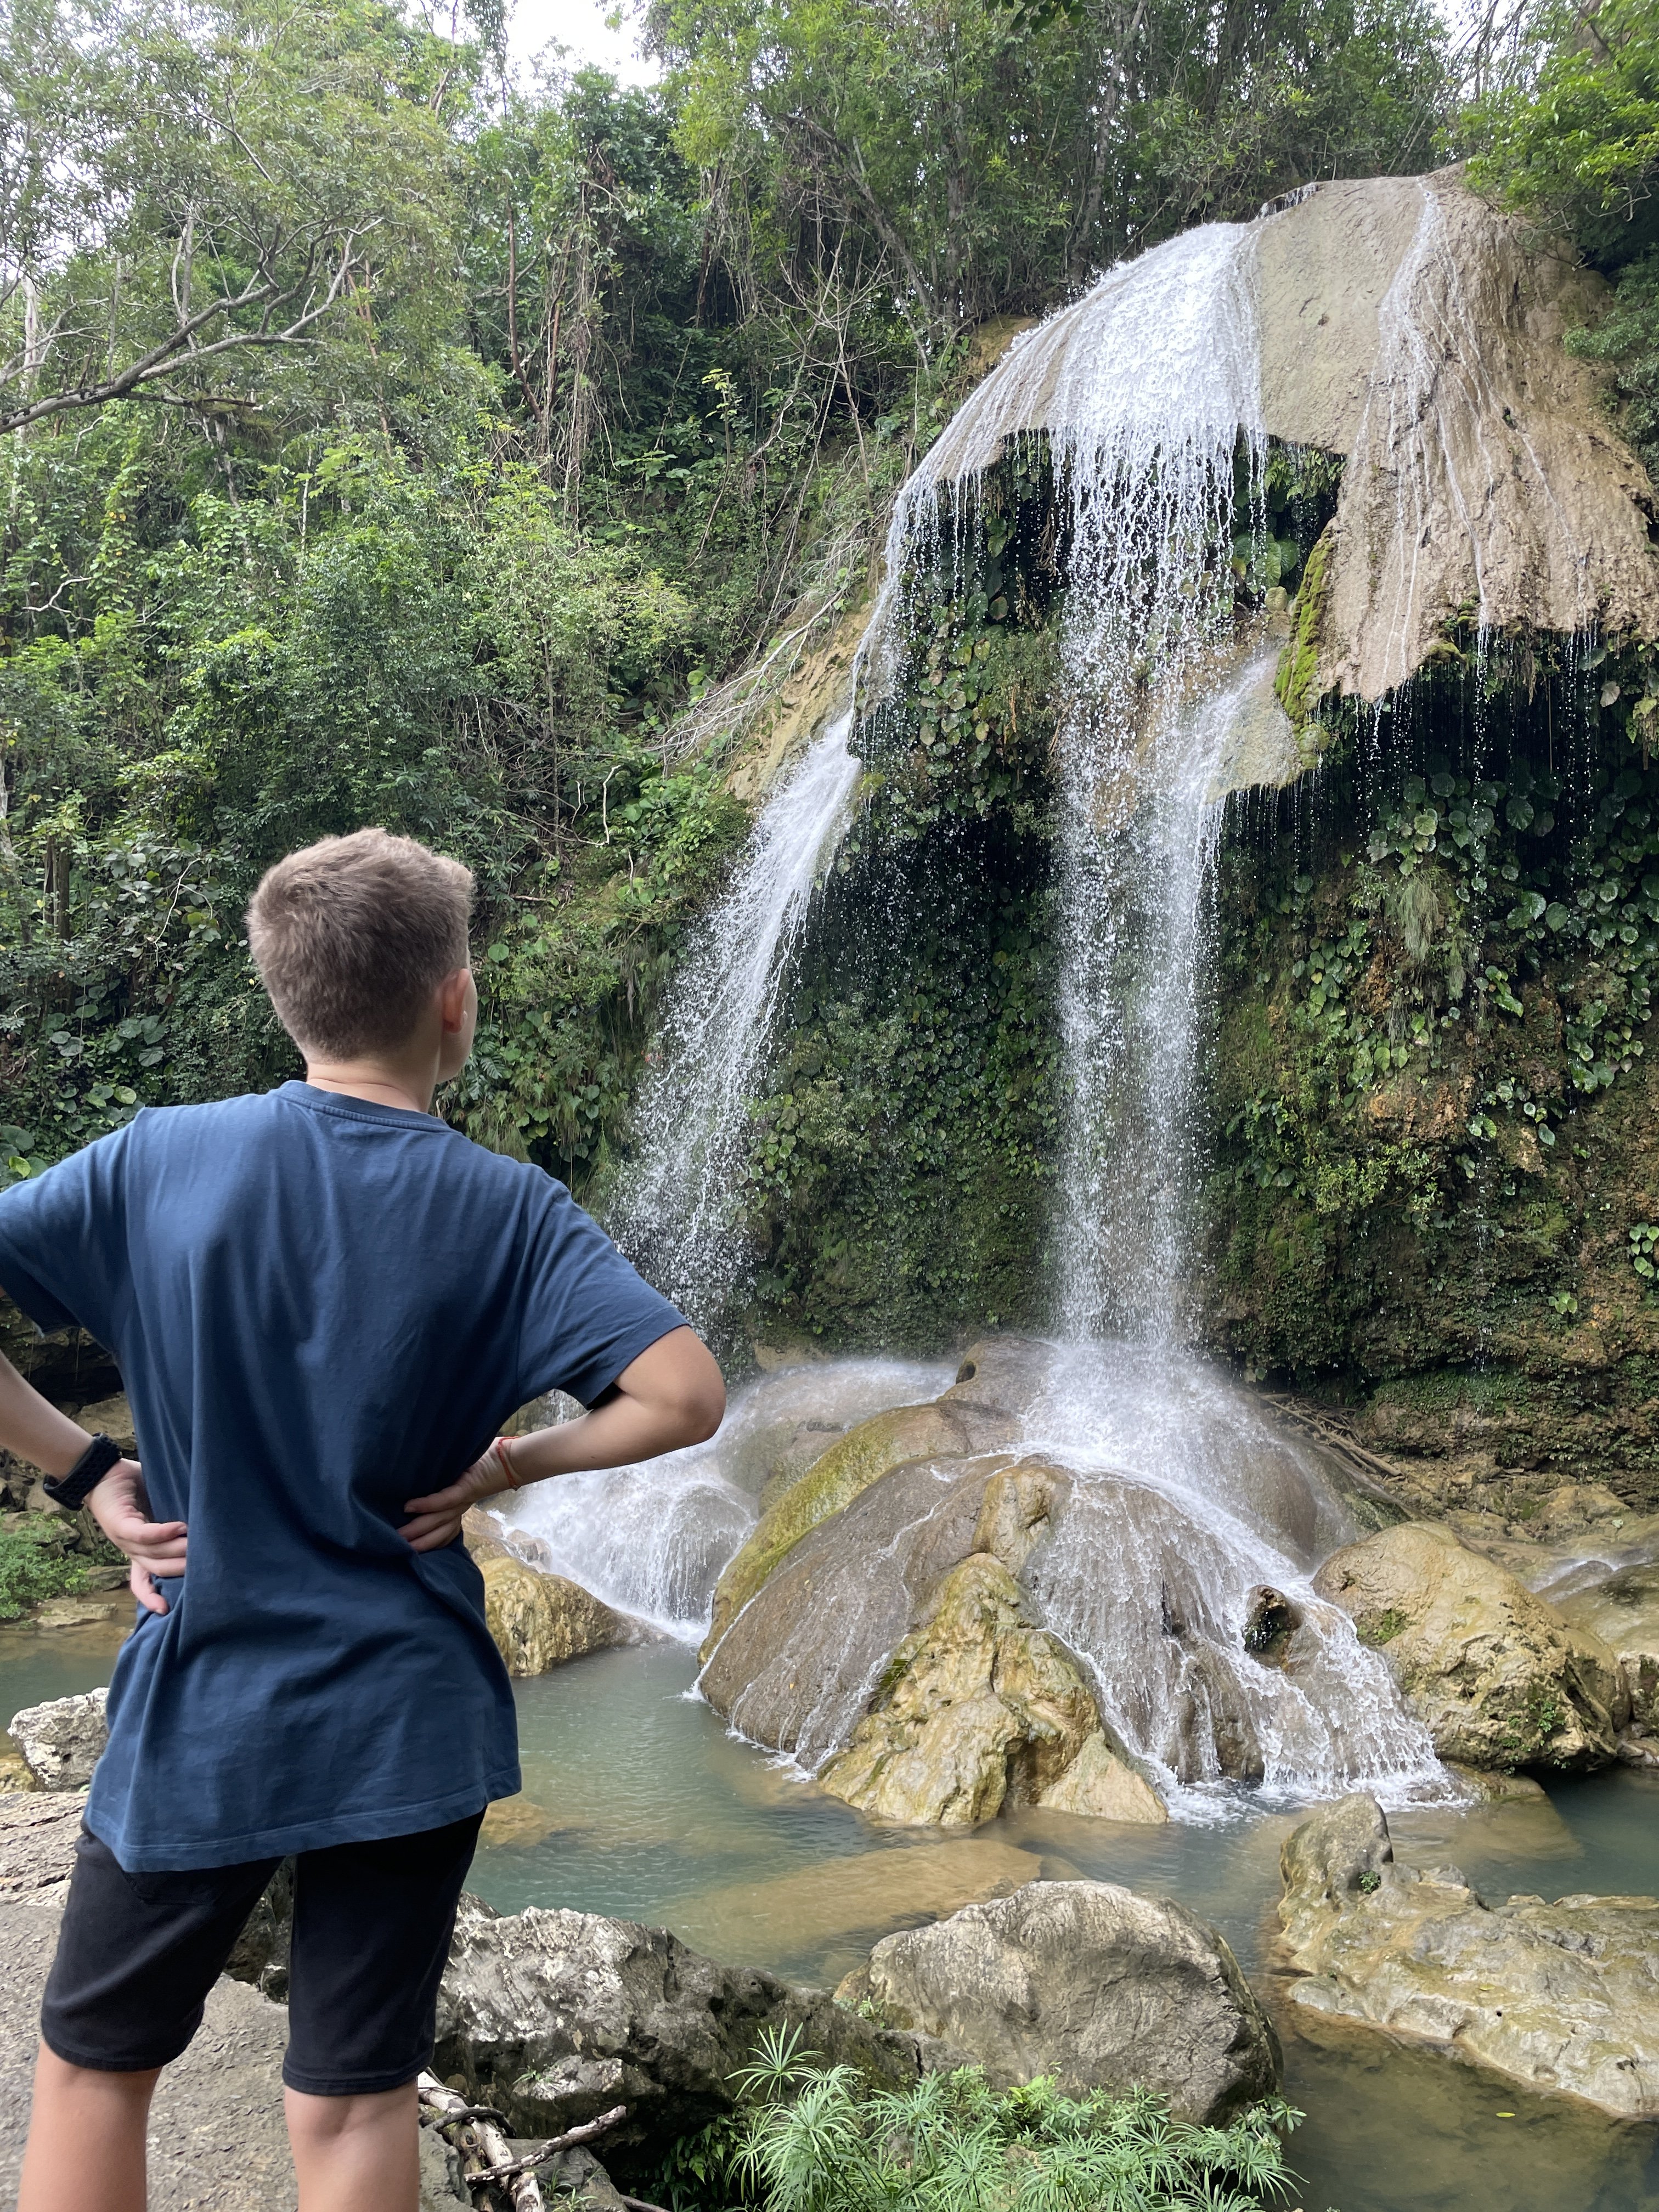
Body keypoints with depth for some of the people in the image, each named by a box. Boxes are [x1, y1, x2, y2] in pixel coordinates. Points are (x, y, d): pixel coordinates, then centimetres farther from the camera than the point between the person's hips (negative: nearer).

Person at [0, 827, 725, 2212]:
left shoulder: (158, 1160, -7)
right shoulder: (506, 1211, -10)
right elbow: (686, 1397, -17)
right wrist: (508, 1468, -5)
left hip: (200, 1709, 1)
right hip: (407, 1722, 0)